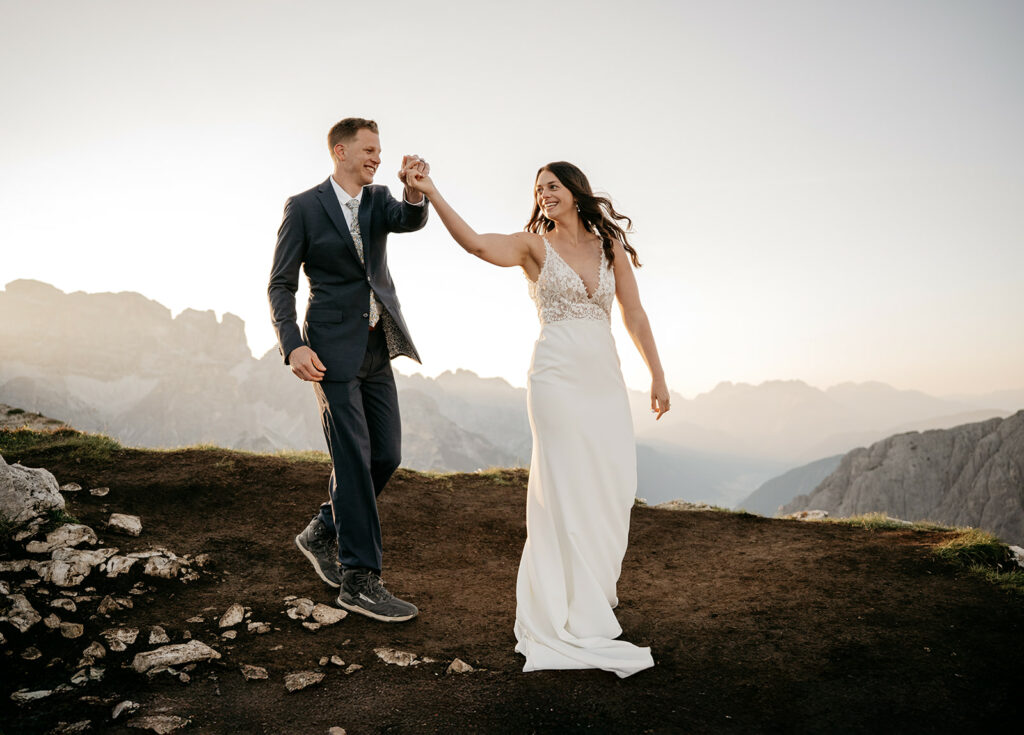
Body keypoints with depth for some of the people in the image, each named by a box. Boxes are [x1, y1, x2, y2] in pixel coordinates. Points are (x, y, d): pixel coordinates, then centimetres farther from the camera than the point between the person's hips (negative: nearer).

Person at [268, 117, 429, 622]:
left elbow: (411, 220, -11)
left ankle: (323, 533, 29)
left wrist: (416, 188, -32)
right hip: (333, 348, -6)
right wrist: (293, 346, -17)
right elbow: (280, 284, -4)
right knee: (353, 459, -8)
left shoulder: (378, 200, 11)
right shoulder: (304, 207, -2)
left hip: (378, 349, 6)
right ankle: (359, 580, -2)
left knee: (386, 455, 8)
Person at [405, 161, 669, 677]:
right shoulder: (534, 245, 3)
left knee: (612, 488, 6)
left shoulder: (612, 246, 13)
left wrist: (657, 375, 9)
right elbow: (477, 244, -16)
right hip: (558, 376, -4)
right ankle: (576, 622, 4)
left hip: (605, 378, 5)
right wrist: (432, 193, -22)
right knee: (567, 490, -4)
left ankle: (591, 588, 29)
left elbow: (634, 315, 11)